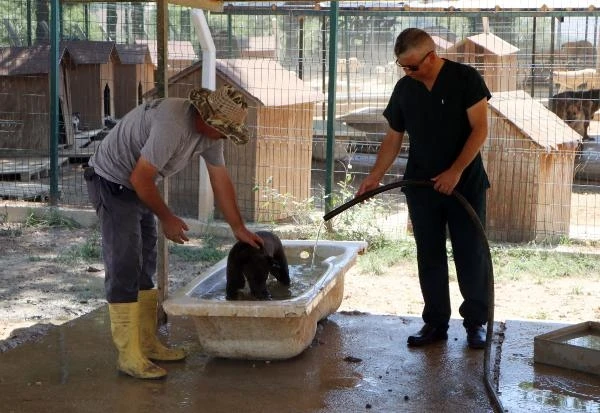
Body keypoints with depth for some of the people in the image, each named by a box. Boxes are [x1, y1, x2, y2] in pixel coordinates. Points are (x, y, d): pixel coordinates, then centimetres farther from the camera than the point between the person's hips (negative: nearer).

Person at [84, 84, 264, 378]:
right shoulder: (173, 125, -32)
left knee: (145, 267, 13)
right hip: (112, 182, -10)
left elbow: (220, 180, 7)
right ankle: (129, 356, -6)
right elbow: (140, 178, -29)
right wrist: (166, 218, -15)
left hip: (138, 185, 10)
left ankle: (147, 344, 23)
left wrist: (239, 229, 10)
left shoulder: (211, 129, -3)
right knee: (124, 268, -10)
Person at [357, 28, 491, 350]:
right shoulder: (404, 89, 3)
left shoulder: (465, 78, -10)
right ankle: (435, 323, 15)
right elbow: (393, 138, 9)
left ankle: (475, 322, 12)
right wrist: (375, 176, -2)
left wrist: (455, 171, -19)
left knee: (471, 254, 1)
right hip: (421, 187, 4)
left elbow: (480, 128, -12)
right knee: (429, 257, 6)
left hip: (465, 184, -4)